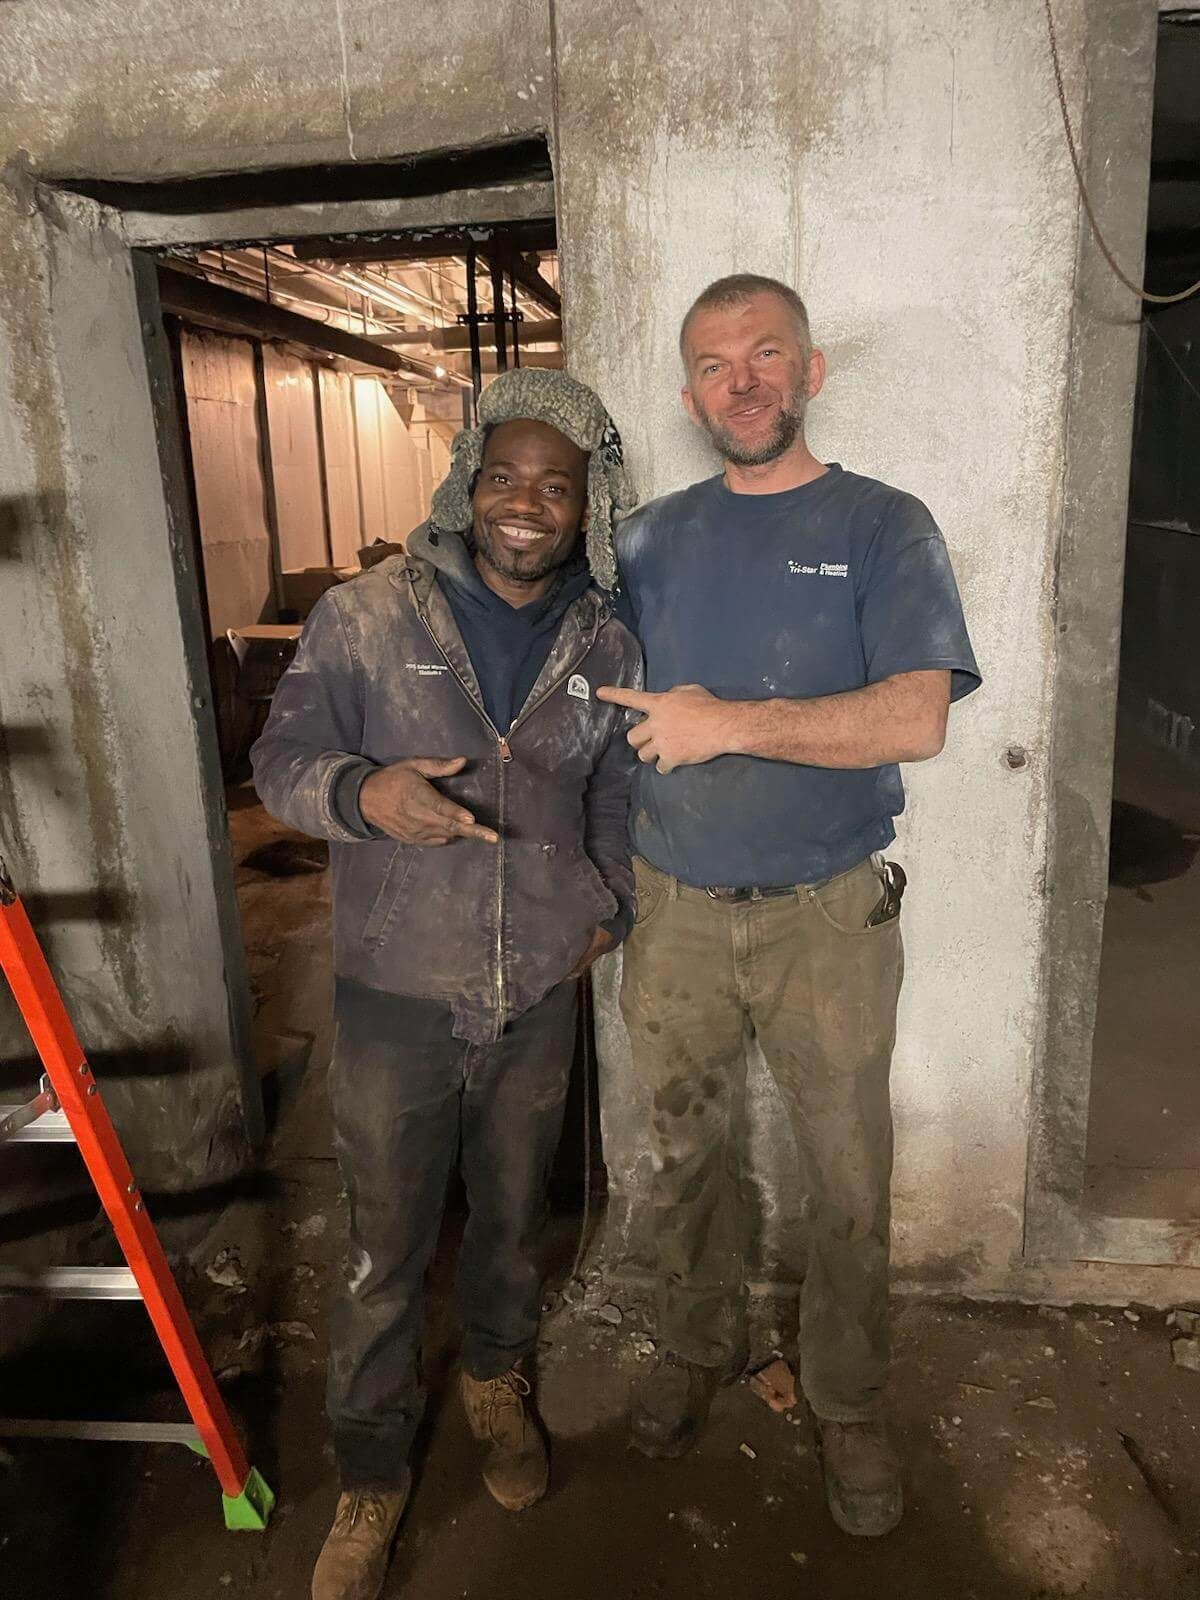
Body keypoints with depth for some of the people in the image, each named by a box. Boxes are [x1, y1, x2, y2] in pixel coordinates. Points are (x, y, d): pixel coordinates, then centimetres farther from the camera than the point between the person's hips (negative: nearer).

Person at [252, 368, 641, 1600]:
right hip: (396, 1002, -2)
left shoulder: (606, 647, 1)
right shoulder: (365, 617, -8)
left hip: (539, 1002, 3)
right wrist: (361, 793, -25)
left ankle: (497, 1380, 52)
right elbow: (282, 762, -5)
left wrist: (610, 907, 4)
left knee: (512, 1219, 22)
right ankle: (370, 1476, 35)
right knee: (386, 1252, 10)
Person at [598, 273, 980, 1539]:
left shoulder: (883, 528, -4)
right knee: (683, 1158, 17)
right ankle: (697, 1348, 43)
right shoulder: (648, 541, 6)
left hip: (830, 915, -2)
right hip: (674, 911, 3)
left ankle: (847, 1406, 35)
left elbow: (915, 720, -17)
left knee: (849, 1182, 10)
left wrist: (726, 724, -20)